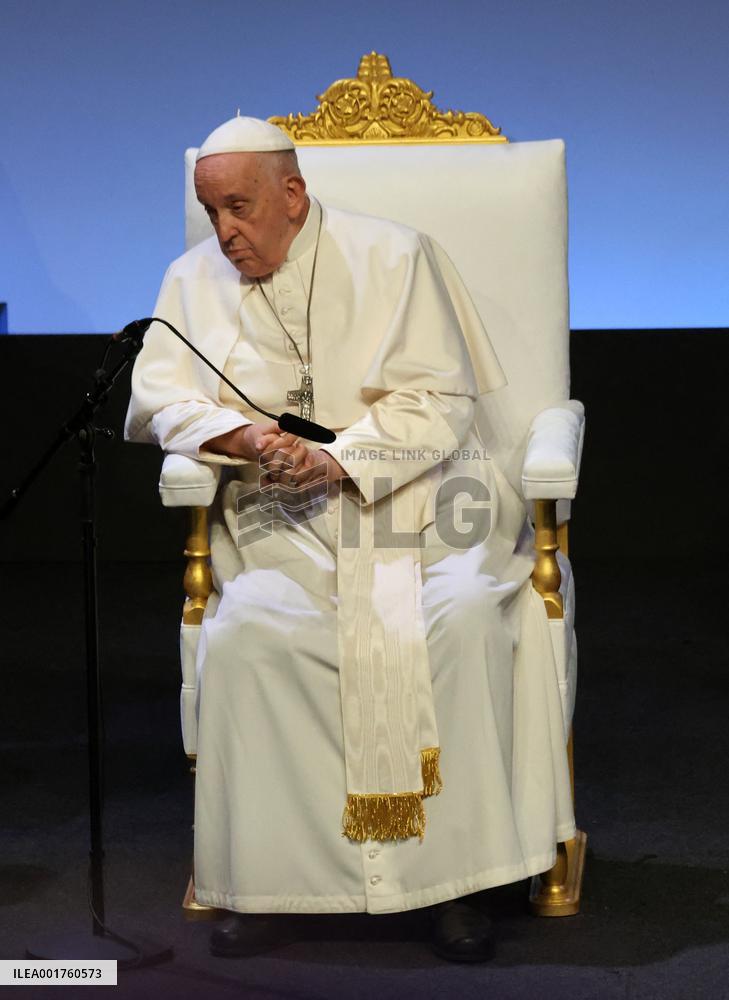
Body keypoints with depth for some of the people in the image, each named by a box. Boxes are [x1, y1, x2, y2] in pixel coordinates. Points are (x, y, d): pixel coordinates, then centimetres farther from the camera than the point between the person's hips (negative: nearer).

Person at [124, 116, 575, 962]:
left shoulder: (392, 257, 1)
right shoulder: (195, 280, 10)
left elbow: (442, 401, -4)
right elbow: (155, 399, 5)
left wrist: (342, 461, -19)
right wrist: (237, 437, -16)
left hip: (412, 488, -1)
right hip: (280, 513, 2)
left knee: (463, 614, -31)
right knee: (243, 632, -29)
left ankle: (452, 872, -22)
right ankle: (255, 877, -18)